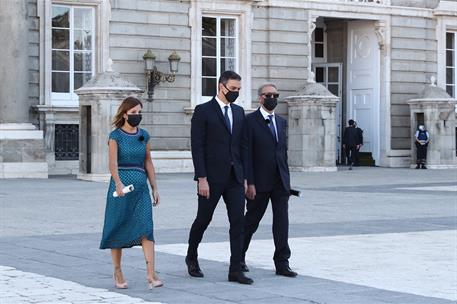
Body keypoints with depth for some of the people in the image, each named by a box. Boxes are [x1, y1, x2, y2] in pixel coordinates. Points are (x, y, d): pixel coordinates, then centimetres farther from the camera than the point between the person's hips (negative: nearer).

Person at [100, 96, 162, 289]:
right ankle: (117, 273, 16)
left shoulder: (144, 135, 11)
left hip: (141, 186, 3)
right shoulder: (116, 136, -2)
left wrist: (154, 188, 11)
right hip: (121, 184, -3)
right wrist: (118, 183, -29)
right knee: (118, 228, 4)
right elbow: (113, 162, -14)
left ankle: (151, 273, -15)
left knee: (146, 228, -9)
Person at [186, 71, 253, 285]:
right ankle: (192, 257, 32)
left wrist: (245, 176, 10)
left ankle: (235, 270, -1)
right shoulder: (203, 111, -5)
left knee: (238, 222, -3)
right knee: (203, 219, 8)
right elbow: (197, 147, -10)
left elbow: (241, 145, 15)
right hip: (212, 177, -5)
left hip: (234, 177, 5)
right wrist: (201, 178, -15)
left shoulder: (239, 112, 13)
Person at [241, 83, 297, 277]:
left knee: (282, 221, 0)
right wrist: (249, 183, -15)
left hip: (280, 182, 5)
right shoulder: (250, 121, -6)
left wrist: (287, 179, 12)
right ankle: (239, 257, 24)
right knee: (252, 221, 6)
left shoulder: (281, 122, 14)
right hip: (259, 182, -5)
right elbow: (246, 154, -10)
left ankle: (282, 263, 2)